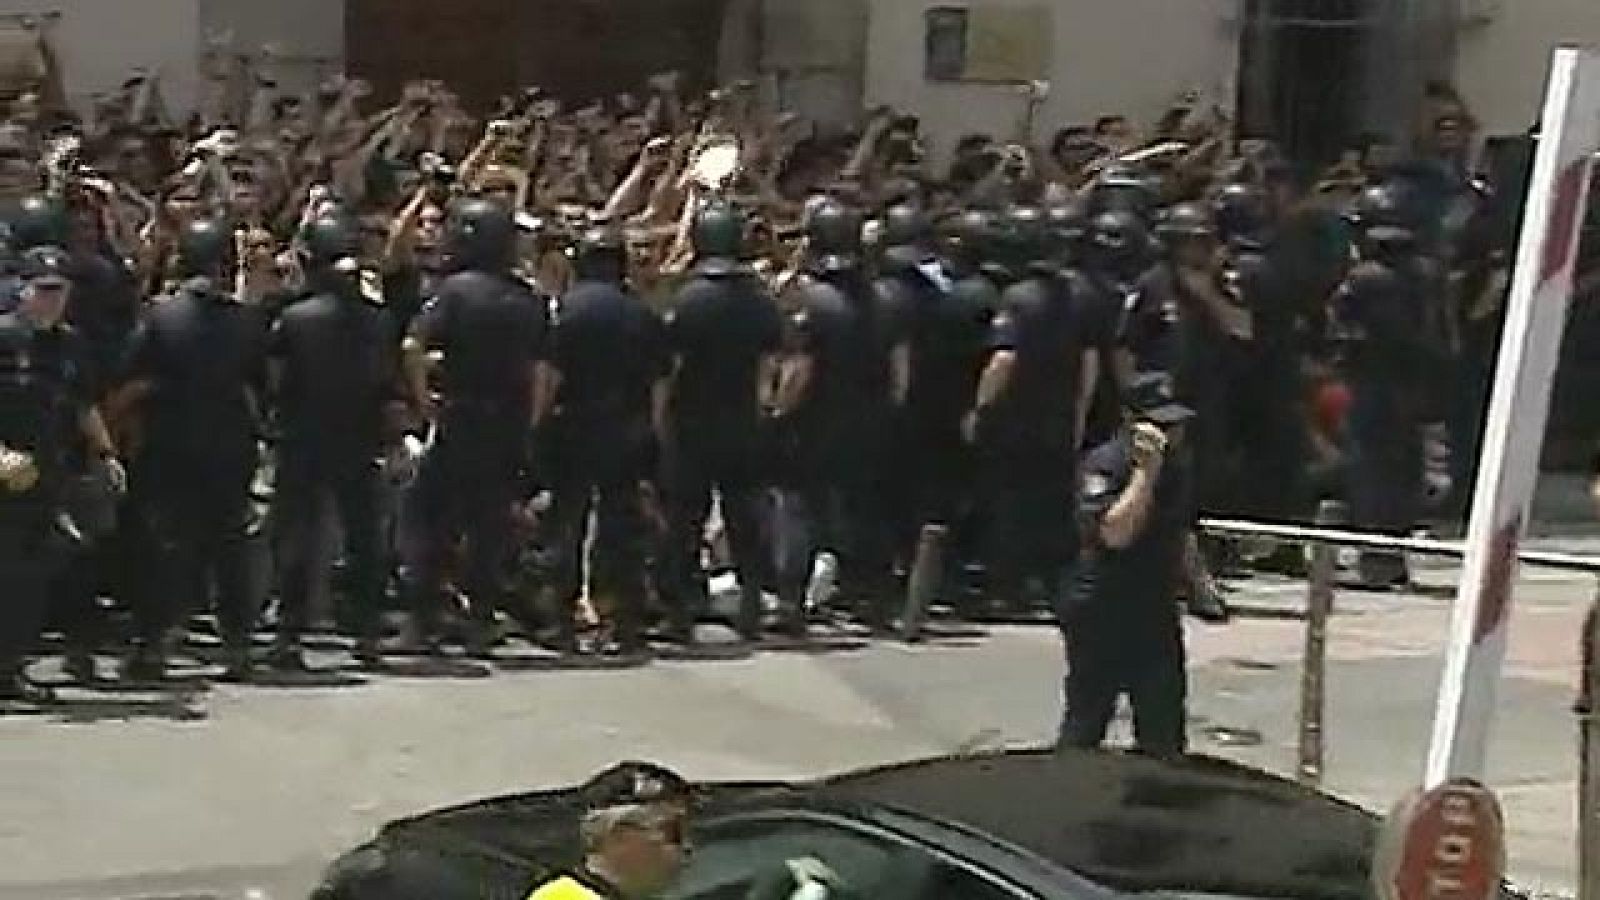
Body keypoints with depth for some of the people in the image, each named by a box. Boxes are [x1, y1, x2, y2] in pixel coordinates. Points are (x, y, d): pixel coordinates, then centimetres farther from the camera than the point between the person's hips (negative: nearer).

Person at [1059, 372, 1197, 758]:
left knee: (1164, 734, 10)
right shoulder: (1105, 464, -15)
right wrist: (1147, 471, -29)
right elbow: (1115, 533, -29)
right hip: (1101, 614, -7)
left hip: (1157, 613, 7)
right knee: (1084, 726, 1)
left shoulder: (1178, 464, 7)